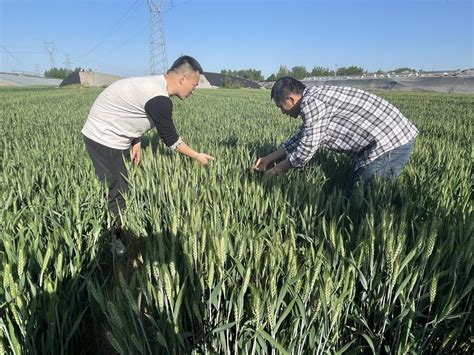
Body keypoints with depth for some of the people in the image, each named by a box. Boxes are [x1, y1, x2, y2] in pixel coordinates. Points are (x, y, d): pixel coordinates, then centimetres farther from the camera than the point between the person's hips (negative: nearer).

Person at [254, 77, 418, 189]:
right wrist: (269, 158, 26)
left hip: (391, 141, -10)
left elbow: (305, 151, -15)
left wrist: (276, 170, 1)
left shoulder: (312, 103, -18)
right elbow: (299, 139, 24)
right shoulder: (314, 99, 14)